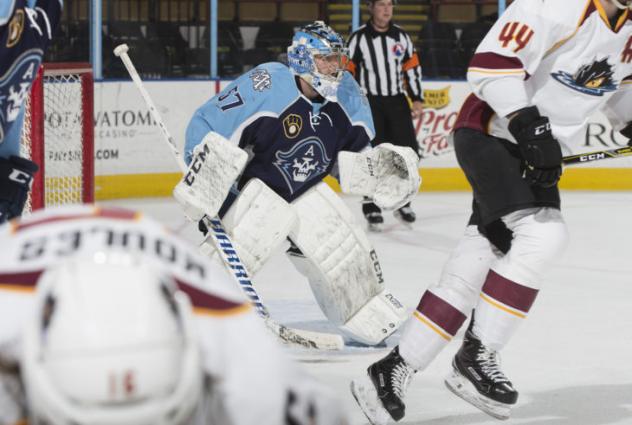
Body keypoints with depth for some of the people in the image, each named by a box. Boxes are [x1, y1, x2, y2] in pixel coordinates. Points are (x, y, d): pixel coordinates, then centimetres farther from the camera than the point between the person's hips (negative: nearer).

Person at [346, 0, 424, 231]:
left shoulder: (401, 37, 7)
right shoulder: (358, 38, -5)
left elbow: (412, 69, 12)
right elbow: (347, 73, -5)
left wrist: (417, 99, 7)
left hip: (397, 101, 4)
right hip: (370, 102, -4)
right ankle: (371, 206, -2)